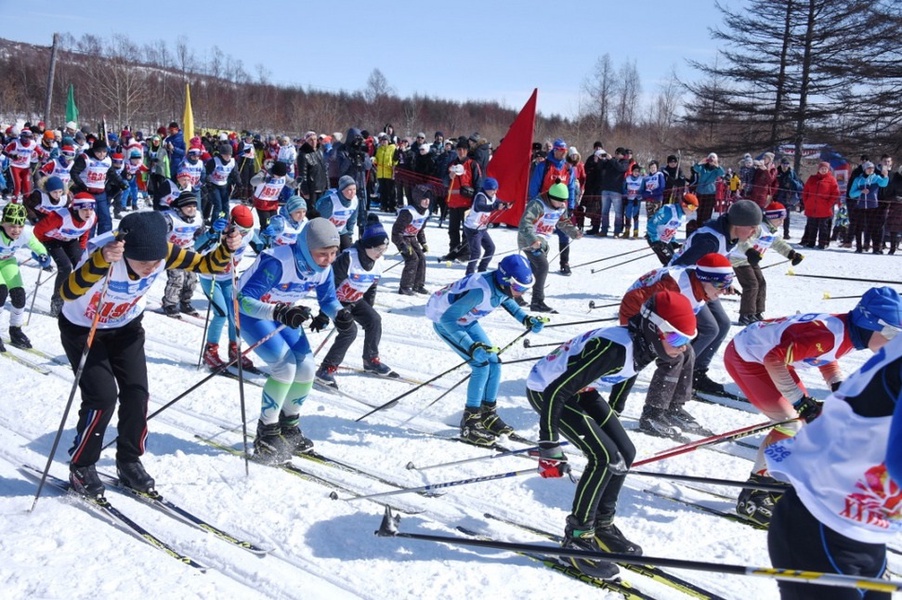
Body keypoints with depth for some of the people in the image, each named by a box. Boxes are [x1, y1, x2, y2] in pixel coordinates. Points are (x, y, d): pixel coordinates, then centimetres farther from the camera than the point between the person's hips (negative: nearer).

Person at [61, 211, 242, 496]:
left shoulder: (162, 251, -26)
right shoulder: (103, 249, -38)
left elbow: (207, 264, -17)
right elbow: (67, 293, -51)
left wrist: (227, 249, -38)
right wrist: (101, 261, -67)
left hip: (126, 327, 4)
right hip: (82, 328, -4)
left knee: (136, 393, -4)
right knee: (103, 396, -14)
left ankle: (129, 462, 18)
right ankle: (81, 467, 8)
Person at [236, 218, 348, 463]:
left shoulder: (323, 266, -15)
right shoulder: (277, 263, -35)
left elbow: (328, 299, 1)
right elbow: (244, 300, -37)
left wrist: (339, 313, -22)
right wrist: (278, 313, -52)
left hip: (284, 313, 7)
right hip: (251, 312, -7)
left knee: (306, 368, -5)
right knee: (286, 366, -23)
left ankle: (289, 426, 20)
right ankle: (266, 434, -6)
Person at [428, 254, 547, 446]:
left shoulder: (502, 285, -16)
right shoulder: (480, 290, -39)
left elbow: (507, 300, 11)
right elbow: (447, 318, -39)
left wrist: (526, 319, -1)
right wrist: (472, 347, -45)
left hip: (466, 320, 8)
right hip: (444, 320, -8)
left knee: (494, 362, 2)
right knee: (481, 365, -17)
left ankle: (488, 415, 16)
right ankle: (469, 423, -7)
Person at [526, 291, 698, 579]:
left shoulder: (643, 347, -8)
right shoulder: (615, 348, -35)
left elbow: (624, 382, 15)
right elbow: (555, 393, -34)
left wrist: (610, 423, 25)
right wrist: (548, 447, -31)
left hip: (579, 389, 9)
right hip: (545, 390, -9)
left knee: (625, 452, 4)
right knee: (604, 456, -17)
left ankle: (601, 526, 20)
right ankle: (577, 538, -2)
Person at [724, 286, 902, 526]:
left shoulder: (849, 332, -3)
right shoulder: (830, 335, -31)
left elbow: (827, 357, 17)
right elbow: (773, 359, -33)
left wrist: (840, 388, 1)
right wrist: (799, 400, -26)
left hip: (767, 353, 10)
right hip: (744, 357, -10)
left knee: (808, 414, 12)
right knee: (791, 425, -13)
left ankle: (775, 479, 24)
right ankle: (752, 496, -3)